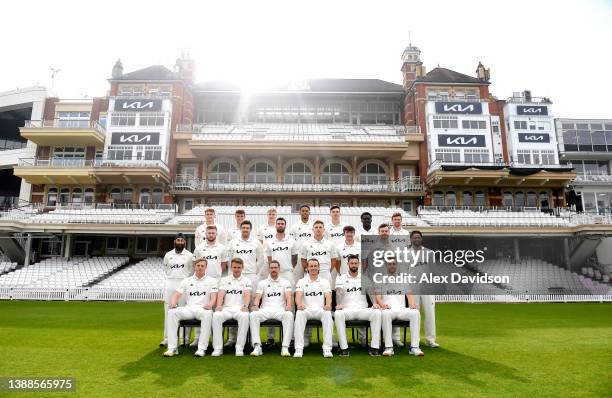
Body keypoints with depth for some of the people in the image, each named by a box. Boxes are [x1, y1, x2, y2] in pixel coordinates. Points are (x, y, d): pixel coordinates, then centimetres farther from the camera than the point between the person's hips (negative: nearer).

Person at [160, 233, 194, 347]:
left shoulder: (189, 255, 3)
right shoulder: (168, 255, 10)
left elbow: (192, 270, 6)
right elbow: (166, 269, 17)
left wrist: (185, 279, 1)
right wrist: (172, 277, 10)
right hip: (170, 284, 3)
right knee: (168, 311, 5)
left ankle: (185, 338, 3)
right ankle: (167, 337, 12)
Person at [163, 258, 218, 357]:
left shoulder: (211, 281, 13)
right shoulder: (186, 281, 21)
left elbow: (214, 296, 0)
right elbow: (177, 294, 13)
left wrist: (210, 304, -23)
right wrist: (173, 303, -11)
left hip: (203, 308, -3)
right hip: (188, 308, 3)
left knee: (207, 314, -39)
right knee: (172, 312, -26)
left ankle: (202, 348, -35)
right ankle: (172, 348, -23)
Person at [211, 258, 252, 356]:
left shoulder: (246, 280, 13)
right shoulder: (224, 280, 18)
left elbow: (247, 294, -5)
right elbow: (221, 294, 3)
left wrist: (246, 306, -25)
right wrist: (219, 306, -18)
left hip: (240, 308, -1)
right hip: (226, 308, 2)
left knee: (245, 316, -36)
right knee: (216, 316, -31)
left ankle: (240, 348, -28)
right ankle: (218, 348, -23)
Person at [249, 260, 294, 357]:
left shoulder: (286, 282, 17)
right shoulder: (262, 283, 20)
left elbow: (288, 296, 2)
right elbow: (258, 297, 7)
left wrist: (288, 305, -21)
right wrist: (255, 305, -16)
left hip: (280, 309, -1)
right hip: (265, 310, 1)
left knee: (289, 315, -35)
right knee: (253, 315, -32)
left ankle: (285, 347, -36)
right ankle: (257, 346, -33)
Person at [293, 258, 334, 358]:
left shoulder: (324, 281, 15)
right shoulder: (301, 281, 12)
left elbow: (328, 296, 0)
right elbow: (298, 296, -4)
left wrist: (328, 305, -25)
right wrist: (299, 304, -28)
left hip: (320, 309, 0)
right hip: (306, 309, 0)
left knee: (328, 314, -34)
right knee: (299, 313, -35)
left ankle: (327, 348, -32)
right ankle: (299, 348, -34)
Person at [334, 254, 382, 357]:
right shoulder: (341, 278, 12)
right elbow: (338, 292, -4)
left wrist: (375, 303, -13)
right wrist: (338, 304, -24)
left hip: (363, 309, 2)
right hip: (347, 309, -1)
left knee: (377, 312, -28)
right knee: (338, 314, -35)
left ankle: (374, 347, -24)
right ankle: (343, 347, -28)